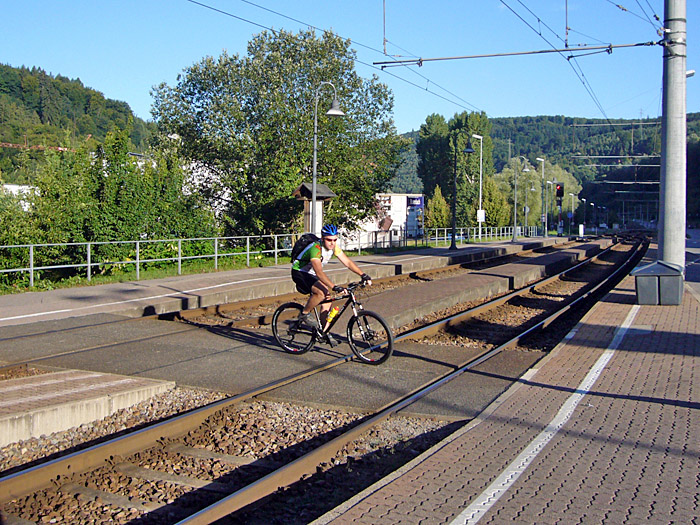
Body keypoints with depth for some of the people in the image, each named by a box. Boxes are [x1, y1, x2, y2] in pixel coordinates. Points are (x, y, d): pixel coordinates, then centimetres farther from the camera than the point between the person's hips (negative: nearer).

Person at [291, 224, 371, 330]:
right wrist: (334, 287, -53)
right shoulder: (316, 248, -34)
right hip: (299, 273, -8)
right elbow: (319, 272, -44)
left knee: (327, 299, -1)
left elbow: (347, 262, -7)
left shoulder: (333, 247, -10)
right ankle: (304, 314, -9)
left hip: (311, 274, 8)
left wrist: (363, 275, -18)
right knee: (321, 292, -30)